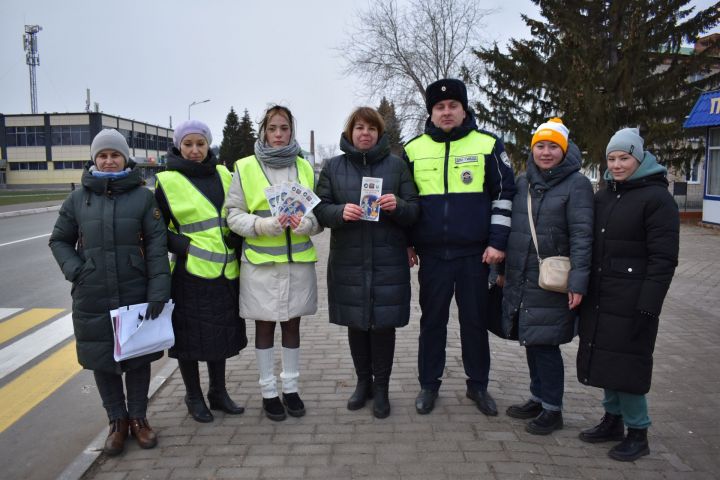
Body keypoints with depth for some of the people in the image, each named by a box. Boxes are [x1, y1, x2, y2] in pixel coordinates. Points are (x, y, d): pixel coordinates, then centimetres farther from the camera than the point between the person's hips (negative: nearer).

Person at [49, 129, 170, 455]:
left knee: (138, 356, 9)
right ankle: (117, 421, 27)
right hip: (92, 299, 2)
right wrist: (74, 269, -5)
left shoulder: (142, 196, -2)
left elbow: (156, 245, -6)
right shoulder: (78, 198, 4)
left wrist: (158, 292, -13)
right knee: (101, 357, 9)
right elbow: (59, 240, 13)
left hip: (136, 294, -1)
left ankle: (138, 417, 28)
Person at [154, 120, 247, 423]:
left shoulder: (223, 174, 8)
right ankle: (194, 398, 25)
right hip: (191, 272, -4)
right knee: (191, 336, 6)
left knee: (221, 333, 15)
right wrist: (184, 246, -14)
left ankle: (218, 393, 31)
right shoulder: (168, 181, -4)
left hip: (225, 271, 5)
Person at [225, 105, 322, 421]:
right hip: (260, 261, -2)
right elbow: (233, 214, -1)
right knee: (264, 325, 8)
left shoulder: (305, 168, 9)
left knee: (292, 324, 12)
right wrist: (262, 225, -19)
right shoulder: (245, 167, -1)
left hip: (298, 260, 3)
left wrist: (308, 223, -10)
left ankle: (290, 388, 27)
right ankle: (268, 392, 22)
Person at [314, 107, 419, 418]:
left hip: (388, 261, -1)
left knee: (383, 323, 3)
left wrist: (398, 205, -19)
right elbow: (320, 209, 2)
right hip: (348, 261, 1)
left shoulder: (397, 165, 5)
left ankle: (381, 388, 20)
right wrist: (341, 212, -18)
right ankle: (363, 382, 30)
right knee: (356, 323, 11)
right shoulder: (333, 167, 8)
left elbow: (415, 210, 2)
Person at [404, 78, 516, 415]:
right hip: (432, 253, 1)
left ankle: (478, 385, 26)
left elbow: (504, 195, 3)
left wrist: (497, 242, -4)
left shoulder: (488, 145, 1)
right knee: (432, 320, 10)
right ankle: (428, 385, 24)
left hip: (475, 253, -1)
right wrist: (407, 242, 9)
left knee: (475, 321, 9)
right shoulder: (414, 149, 7)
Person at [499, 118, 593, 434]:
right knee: (531, 342, 15)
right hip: (520, 279, 6)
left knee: (545, 345, -1)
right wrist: (502, 269, 17)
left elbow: (582, 236, -13)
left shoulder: (577, 184, -7)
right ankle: (538, 398, 32)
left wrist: (578, 282, -19)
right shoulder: (522, 182, 11)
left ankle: (552, 409, 16)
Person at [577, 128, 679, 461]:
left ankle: (637, 433, 16)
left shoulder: (657, 198, -9)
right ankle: (613, 420, 29)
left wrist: (647, 307, -18)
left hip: (630, 303, -6)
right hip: (599, 299, 6)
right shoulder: (603, 196, 11)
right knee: (605, 359, 13)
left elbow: (663, 259, -13)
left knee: (627, 365, 0)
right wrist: (582, 290, 12)